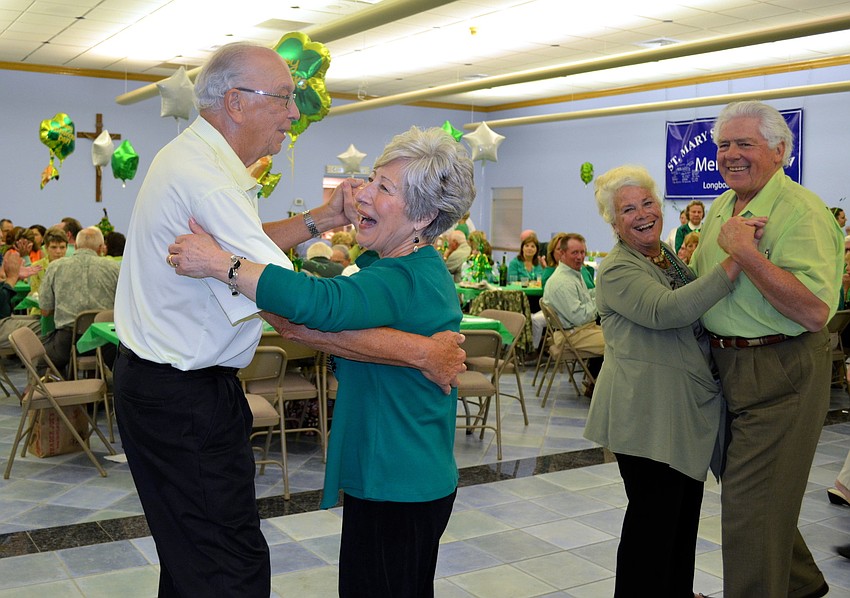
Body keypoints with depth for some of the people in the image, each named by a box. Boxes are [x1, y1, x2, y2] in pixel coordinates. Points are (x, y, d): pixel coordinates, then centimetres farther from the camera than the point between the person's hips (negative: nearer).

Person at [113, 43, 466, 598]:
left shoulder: (191, 157, 8)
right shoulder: (207, 181, -26)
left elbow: (241, 245, 20)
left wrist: (320, 220, 6)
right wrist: (423, 352, -26)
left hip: (160, 380, 11)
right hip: (184, 399, -11)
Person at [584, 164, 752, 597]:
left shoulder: (668, 256, 14)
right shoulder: (618, 270, -13)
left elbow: (693, 317, 26)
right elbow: (666, 311, -32)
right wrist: (734, 264, -36)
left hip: (689, 407, 9)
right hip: (648, 414, -9)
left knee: (685, 510, 19)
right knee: (654, 517, -1)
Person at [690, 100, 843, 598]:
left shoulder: (801, 211, -17)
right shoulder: (721, 208, 10)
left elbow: (815, 311, -29)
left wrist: (746, 252, -30)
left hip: (780, 375, -9)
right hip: (728, 367, 9)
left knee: (751, 505, -2)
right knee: (749, 484, 21)